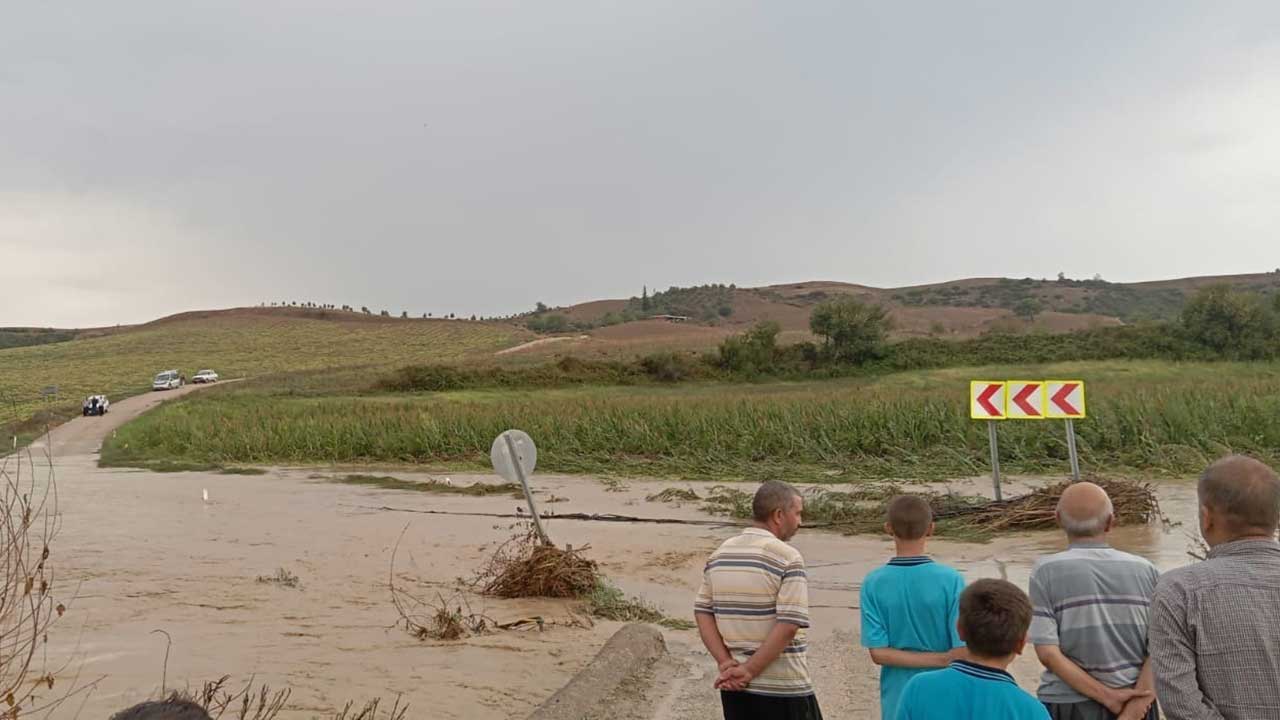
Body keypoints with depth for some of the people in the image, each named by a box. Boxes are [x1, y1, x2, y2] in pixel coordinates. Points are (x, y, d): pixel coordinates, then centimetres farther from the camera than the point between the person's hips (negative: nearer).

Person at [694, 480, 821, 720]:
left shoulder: (720, 553, 6)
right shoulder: (787, 557, -13)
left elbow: (702, 612, 5)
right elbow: (788, 625, -20)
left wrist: (726, 663, -2)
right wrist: (749, 670, -13)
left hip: (733, 686, 6)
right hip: (782, 689, -6)